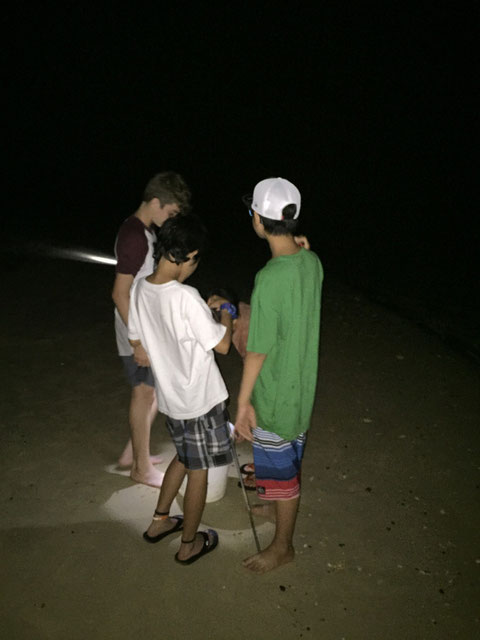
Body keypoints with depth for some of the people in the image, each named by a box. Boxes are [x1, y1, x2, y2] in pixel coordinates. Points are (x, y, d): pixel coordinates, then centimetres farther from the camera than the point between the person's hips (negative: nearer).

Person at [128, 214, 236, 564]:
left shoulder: (140, 289, -6)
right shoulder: (186, 297, -29)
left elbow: (135, 340, 8)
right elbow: (222, 344, -22)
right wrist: (225, 315, -2)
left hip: (171, 395, 7)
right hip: (200, 400, -7)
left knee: (184, 458, 29)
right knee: (198, 471, 13)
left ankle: (159, 521, 42)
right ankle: (190, 544, 30)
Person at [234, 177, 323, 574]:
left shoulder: (270, 278, -30)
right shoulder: (312, 262, -5)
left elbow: (257, 350, -23)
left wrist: (243, 404, -12)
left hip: (274, 396, -8)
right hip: (303, 385, 8)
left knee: (280, 470, 11)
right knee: (290, 459, 28)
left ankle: (282, 546, 30)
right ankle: (282, 509, 52)